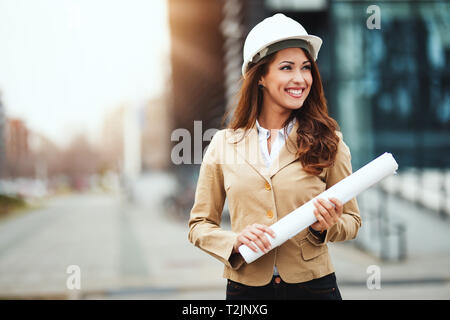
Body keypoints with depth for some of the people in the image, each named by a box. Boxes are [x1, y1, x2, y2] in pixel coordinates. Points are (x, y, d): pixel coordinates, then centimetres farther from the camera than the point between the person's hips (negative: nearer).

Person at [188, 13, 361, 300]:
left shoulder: (327, 141, -2)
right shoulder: (224, 144, -1)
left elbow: (352, 221, 5)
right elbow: (200, 224, 4)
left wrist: (327, 225, -15)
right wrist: (235, 241, -14)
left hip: (313, 286, 0)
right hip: (246, 286, 0)